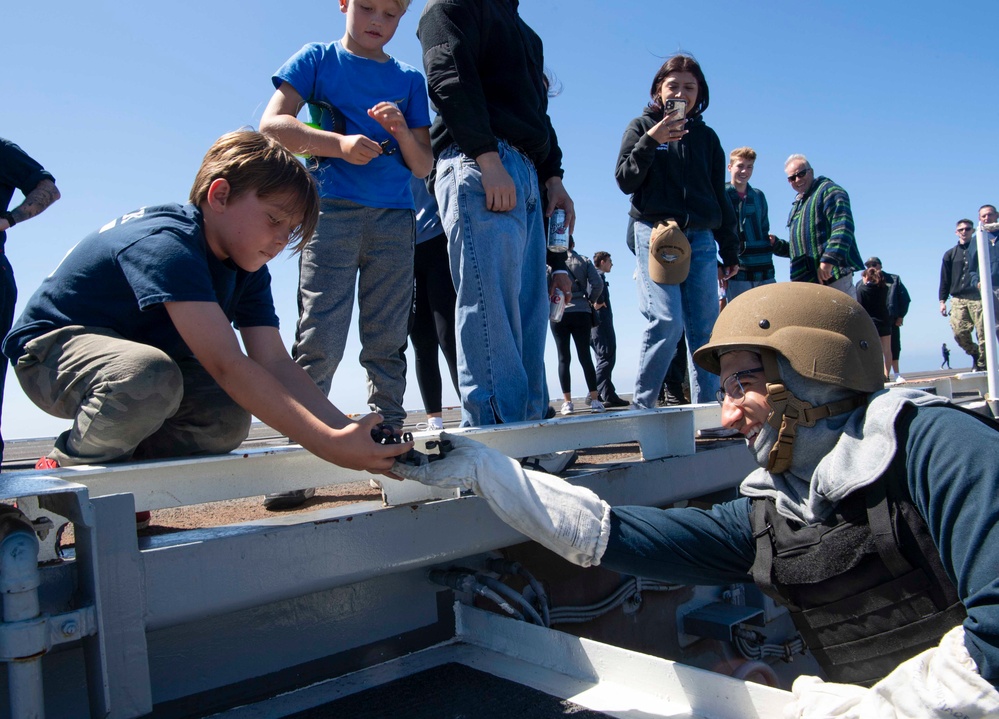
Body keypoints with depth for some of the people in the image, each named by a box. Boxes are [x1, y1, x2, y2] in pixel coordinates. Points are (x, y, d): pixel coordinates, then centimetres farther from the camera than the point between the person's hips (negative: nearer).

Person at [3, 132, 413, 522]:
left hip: (140, 353, 8)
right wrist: (328, 445, -48)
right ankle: (66, 475, -10)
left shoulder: (247, 270, -4)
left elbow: (276, 364, -13)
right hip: (52, 347, -7)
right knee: (149, 377, -39)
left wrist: (349, 433, -27)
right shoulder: (166, 244, -32)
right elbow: (227, 365, -43)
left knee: (227, 421, -17)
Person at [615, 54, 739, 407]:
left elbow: (719, 196, 20)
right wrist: (651, 140, -12)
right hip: (655, 233, -3)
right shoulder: (642, 126, 11)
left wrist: (730, 251, 17)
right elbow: (625, 181, 1)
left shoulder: (706, 136, 19)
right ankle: (641, 406, -6)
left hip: (701, 239, 4)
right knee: (666, 321, -16)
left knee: (705, 328, -4)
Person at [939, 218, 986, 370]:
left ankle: (982, 363, 4)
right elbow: (945, 279, 15)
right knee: (959, 331, -10)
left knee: (983, 332, -6)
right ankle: (975, 354, 14)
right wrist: (942, 301, 8)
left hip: (978, 297, -2)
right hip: (958, 299, 2)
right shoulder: (950, 254, 16)